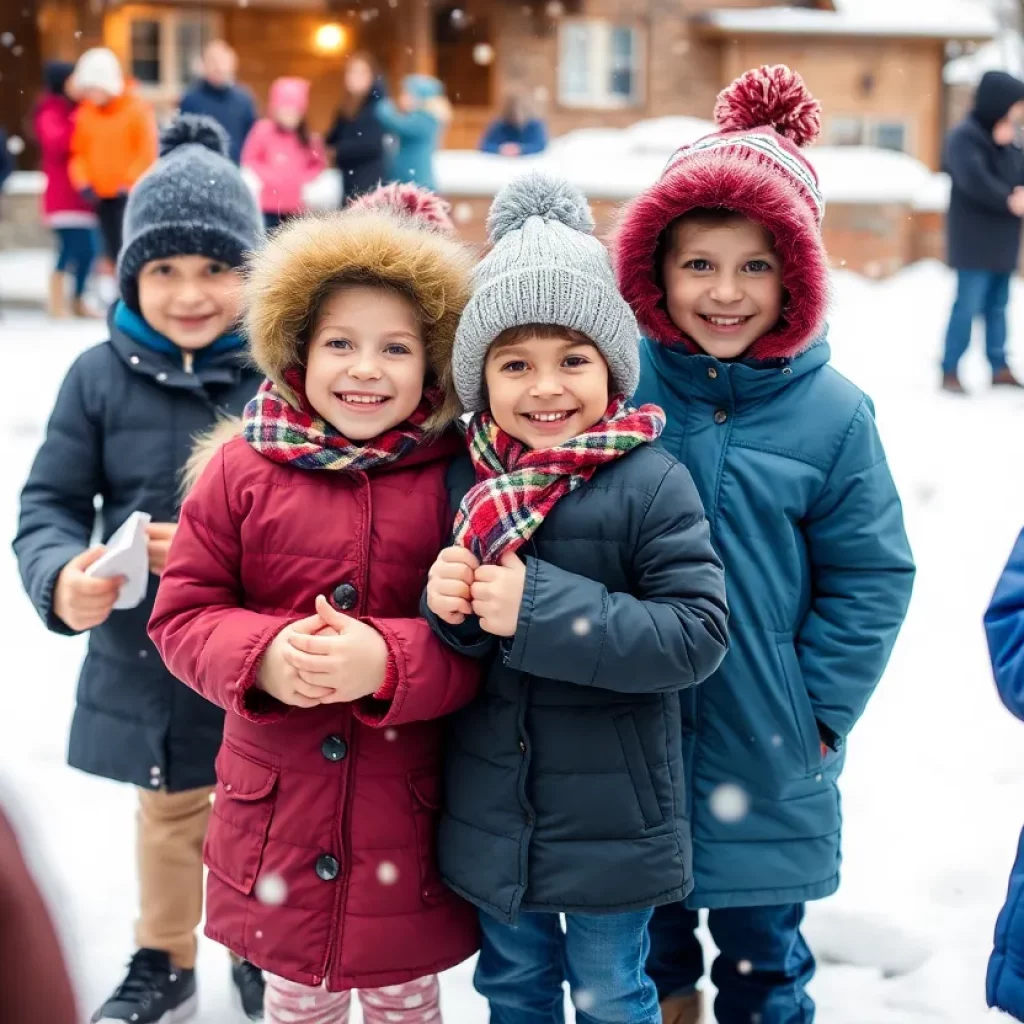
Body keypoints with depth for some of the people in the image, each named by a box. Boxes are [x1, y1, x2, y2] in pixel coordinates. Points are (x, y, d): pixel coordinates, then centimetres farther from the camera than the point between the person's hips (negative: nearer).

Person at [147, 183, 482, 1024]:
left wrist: (387, 660, -27)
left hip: (412, 821, -1)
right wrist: (263, 656, -21)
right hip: (278, 817, 1)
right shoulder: (240, 469, -4)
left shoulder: (459, 480, -8)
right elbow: (183, 614, -1)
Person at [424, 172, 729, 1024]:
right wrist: (448, 606, -19)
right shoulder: (463, 478, -4)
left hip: (612, 822, -4)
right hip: (491, 818, 4)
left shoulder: (650, 483, -18)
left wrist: (542, 610, -29)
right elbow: (451, 633, 6)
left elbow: (698, 634, -23)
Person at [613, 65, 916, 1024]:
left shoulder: (833, 412, -10)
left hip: (766, 763, -1)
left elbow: (872, 576, -4)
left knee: (761, 944, 18)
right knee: (644, 925, 23)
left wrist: (819, 712, -6)